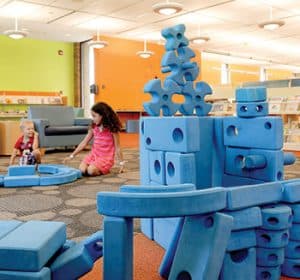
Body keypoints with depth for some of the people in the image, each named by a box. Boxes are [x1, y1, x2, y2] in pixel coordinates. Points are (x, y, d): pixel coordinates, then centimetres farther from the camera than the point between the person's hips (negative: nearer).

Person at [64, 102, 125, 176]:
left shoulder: (112, 129, -10)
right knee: (82, 169, -19)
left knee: (91, 171, -28)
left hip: (106, 157, -5)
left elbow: (117, 147, -5)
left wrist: (121, 163, -5)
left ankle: (104, 169, 1)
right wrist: (72, 155, 4)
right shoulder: (93, 127, 4)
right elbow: (84, 143, 8)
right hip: (93, 154, 5)